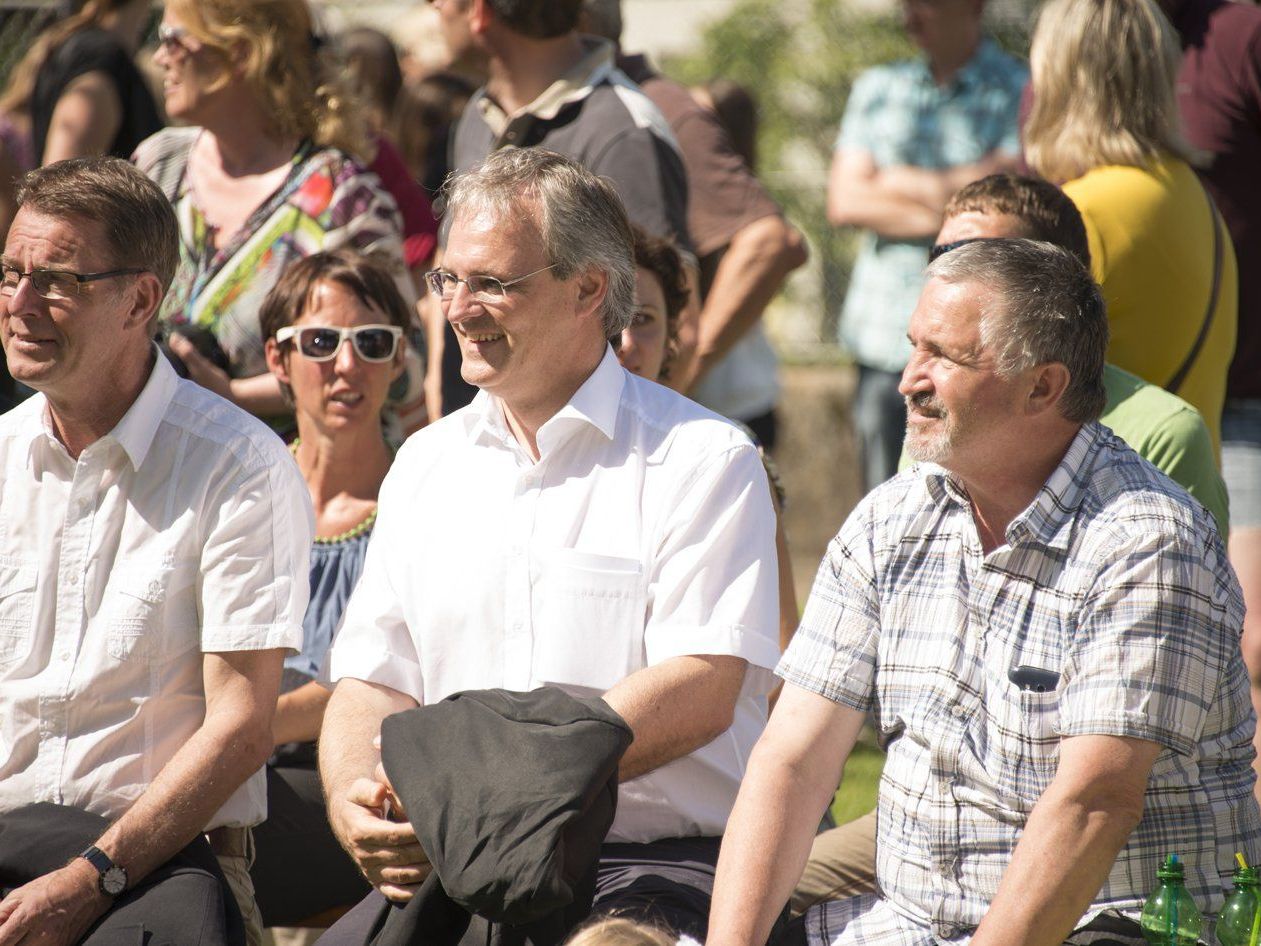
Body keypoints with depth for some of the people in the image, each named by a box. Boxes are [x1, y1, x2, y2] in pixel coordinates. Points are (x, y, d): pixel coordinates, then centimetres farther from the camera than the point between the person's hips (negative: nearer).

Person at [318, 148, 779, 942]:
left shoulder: (702, 460, 0)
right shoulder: (427, 465, 19)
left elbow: (699, 692, -11)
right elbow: (373, 681, 15)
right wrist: (354, 804, -9)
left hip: (654, 864, -4)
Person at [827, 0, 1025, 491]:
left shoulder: (1018, 93, 1)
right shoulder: (877, 89, 16)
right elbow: (844, 202, 5)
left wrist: (899, 183, 0)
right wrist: (942, 214, -6)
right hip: (884, 339, 4)